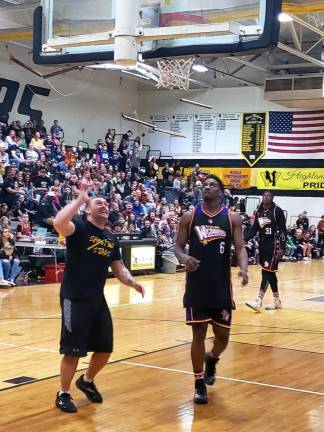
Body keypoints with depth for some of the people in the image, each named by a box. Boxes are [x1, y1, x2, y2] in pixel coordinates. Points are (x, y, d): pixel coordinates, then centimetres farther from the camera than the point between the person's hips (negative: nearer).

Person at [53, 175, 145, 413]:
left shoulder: (112, 239, 12)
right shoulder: (79, 228, -9)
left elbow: (118, 268, 17)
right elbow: (59, 223, -31)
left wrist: (132, 281, -4)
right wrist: (81, 197, -25)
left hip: (98, 299, 7)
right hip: (74, 299, -7)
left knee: (105, 348, 13)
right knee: (73, 351, -1)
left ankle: (87, 381, 38)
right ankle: (64, 394, 18)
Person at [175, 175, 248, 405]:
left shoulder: (233, 218, 0)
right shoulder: (189, 217, 1)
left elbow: (240, 248, -6)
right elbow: (179, 246, 3)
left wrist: (243, 269, -26)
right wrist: (184, 258, -20)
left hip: (222, 286, 1)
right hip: (197, 286, 0)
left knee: (223, 336, 7)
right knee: (199, 334, 2)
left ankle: (212, 359, 41)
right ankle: (199, 384, 16)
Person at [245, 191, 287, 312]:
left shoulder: (277, 211, -7)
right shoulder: (259, 212, 10)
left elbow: (283, 230, -9)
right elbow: (254, 230, 13)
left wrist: (282, 248, -16)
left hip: (274, 244, -7)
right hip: (262, 244, 7)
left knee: (267, 272, -12)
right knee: (270, 272, 11)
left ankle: (258, 301, -18)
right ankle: (277, 301, 20)